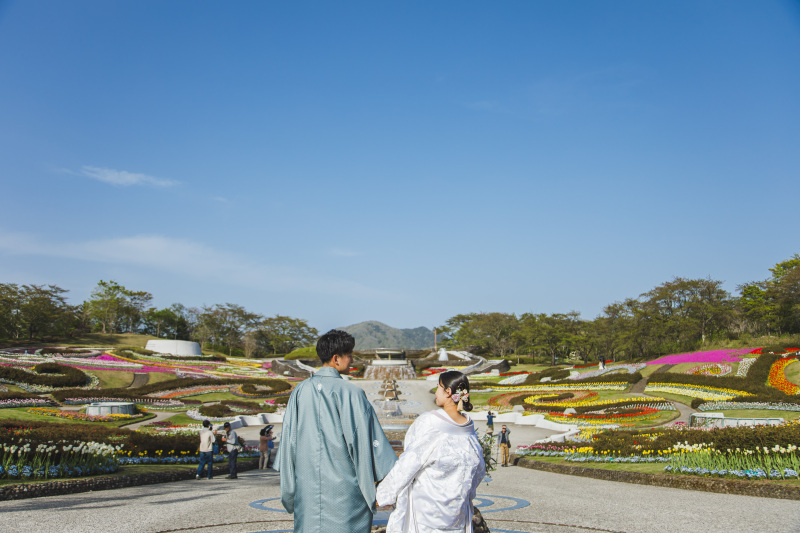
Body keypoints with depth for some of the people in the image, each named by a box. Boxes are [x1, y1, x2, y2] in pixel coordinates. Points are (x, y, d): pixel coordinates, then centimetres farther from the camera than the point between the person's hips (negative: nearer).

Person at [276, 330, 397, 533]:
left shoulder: (300, 391, 3)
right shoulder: (349, 392, -12)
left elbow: (288, 439, 8)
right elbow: (368, 438, -11)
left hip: (307, 487, 5)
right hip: (343, 488, -5)